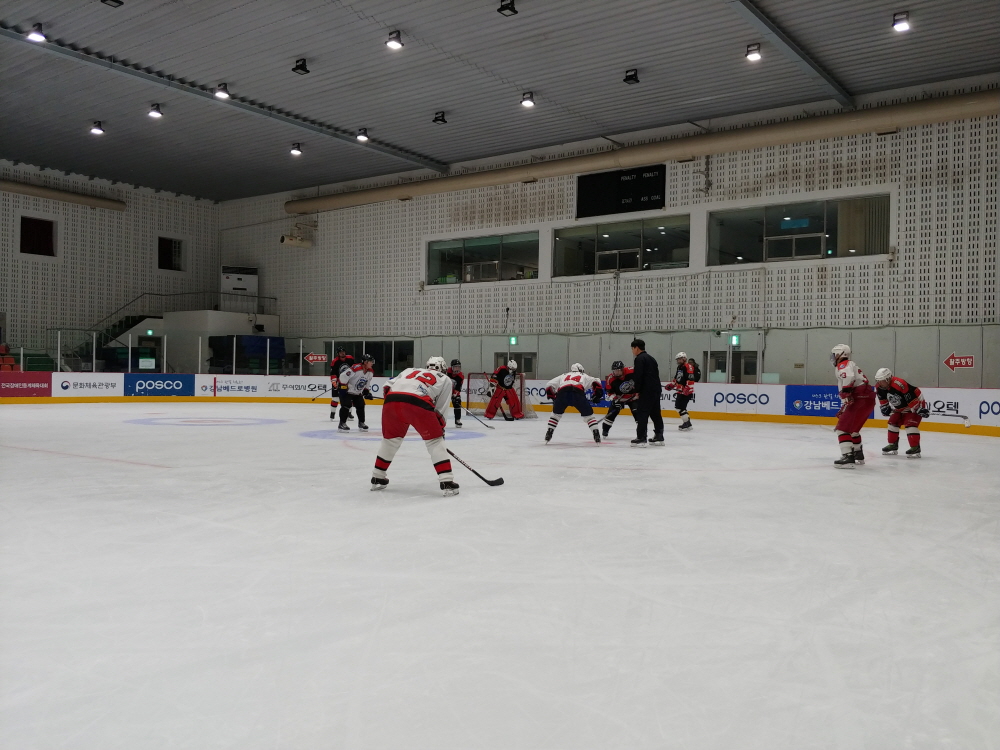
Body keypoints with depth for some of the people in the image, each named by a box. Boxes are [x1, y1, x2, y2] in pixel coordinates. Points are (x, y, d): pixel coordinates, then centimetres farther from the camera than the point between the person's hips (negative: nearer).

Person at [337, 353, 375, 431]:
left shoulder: (370, 372, -1)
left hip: (357, 393, 8)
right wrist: (344, 387, -24)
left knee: (361, 406, 3)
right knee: (346, 405, -19)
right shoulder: (356, 368, -29)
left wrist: (367, 392, 5)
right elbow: (343, 376, -27)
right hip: (347, 391, -8)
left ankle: (361, 423, 20)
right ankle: (342, 424, -11)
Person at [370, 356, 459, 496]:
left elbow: (388, 386, 25)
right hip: (417, 403, -4)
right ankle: (447, 482, 2)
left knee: (390, 439, 26)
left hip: (391, 400, 4)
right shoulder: (445, 380, 28)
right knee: (435, 441, 11)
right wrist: (440, 428, 32)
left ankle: (377, 478, 34)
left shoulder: (410, 370, 37)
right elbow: (440, 410, 21)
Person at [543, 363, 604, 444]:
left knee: (556, 413, 27)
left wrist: (553, 397, 44)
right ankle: (596, 435, 5)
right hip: (578, 394, -2)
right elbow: (596, 382, 20)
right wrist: (597, 395, 30)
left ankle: (548, 434, 21)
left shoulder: (563, 376, 39)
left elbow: (549, 385, 34)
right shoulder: (584, 376, 35)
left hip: (562, 393, 2)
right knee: (588, 414, 15)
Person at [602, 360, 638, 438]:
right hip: (620, 398, 1)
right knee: (612, 412, -7)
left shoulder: (631, 371, -26)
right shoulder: (611, 379, -19)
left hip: (634, 396, -1)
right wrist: (615, 399, -21)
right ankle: (605, 429, 6)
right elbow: (610, 392, -8)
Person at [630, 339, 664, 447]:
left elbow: (638, 376, -16)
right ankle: (659, 437, 17)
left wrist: (637, 390, -10)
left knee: (642, 414, -8)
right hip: (656, 389, 9)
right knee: (656, 414, 13)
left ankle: (641, 439, -12)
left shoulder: (640, 359, -7)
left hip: (646, 391, -9)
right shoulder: (651, 358, 21)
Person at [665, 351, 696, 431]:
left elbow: (691, 379, -24)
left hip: (687, 392, -10)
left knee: (681, 407, -14)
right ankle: (686, 421, 20)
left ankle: (687, 423, -10)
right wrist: (671, 385, 18)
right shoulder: (679, 367, 17)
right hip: (680, 391, 10)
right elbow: (676, 378, 28)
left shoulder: (688, 367, -14)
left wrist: (687, 388, -31)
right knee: (677, 406, 13)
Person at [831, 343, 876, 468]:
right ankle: (858, 456, 36)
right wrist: (843, 409, 34)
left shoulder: (843, 365, -3)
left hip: (860, 400, -10)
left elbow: (849, 377, -27)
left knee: (842, 428, -11)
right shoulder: (850, 366, 29)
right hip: (867, 399, 10)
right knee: (852, 428, 26)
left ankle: (848, 457, -22)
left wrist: (845, 395, -31)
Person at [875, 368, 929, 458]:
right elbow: (883, 398, 12)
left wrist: (921, 407, -30)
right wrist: (884, 406, 12)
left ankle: (915, 448, -19)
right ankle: (893, 445, 21)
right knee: (893, 422, 8)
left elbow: (915, 393, -34)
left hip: (913, 407, -9)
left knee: (910, 424, -21)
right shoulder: (880, 387, -12)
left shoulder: (899, 384, -38)